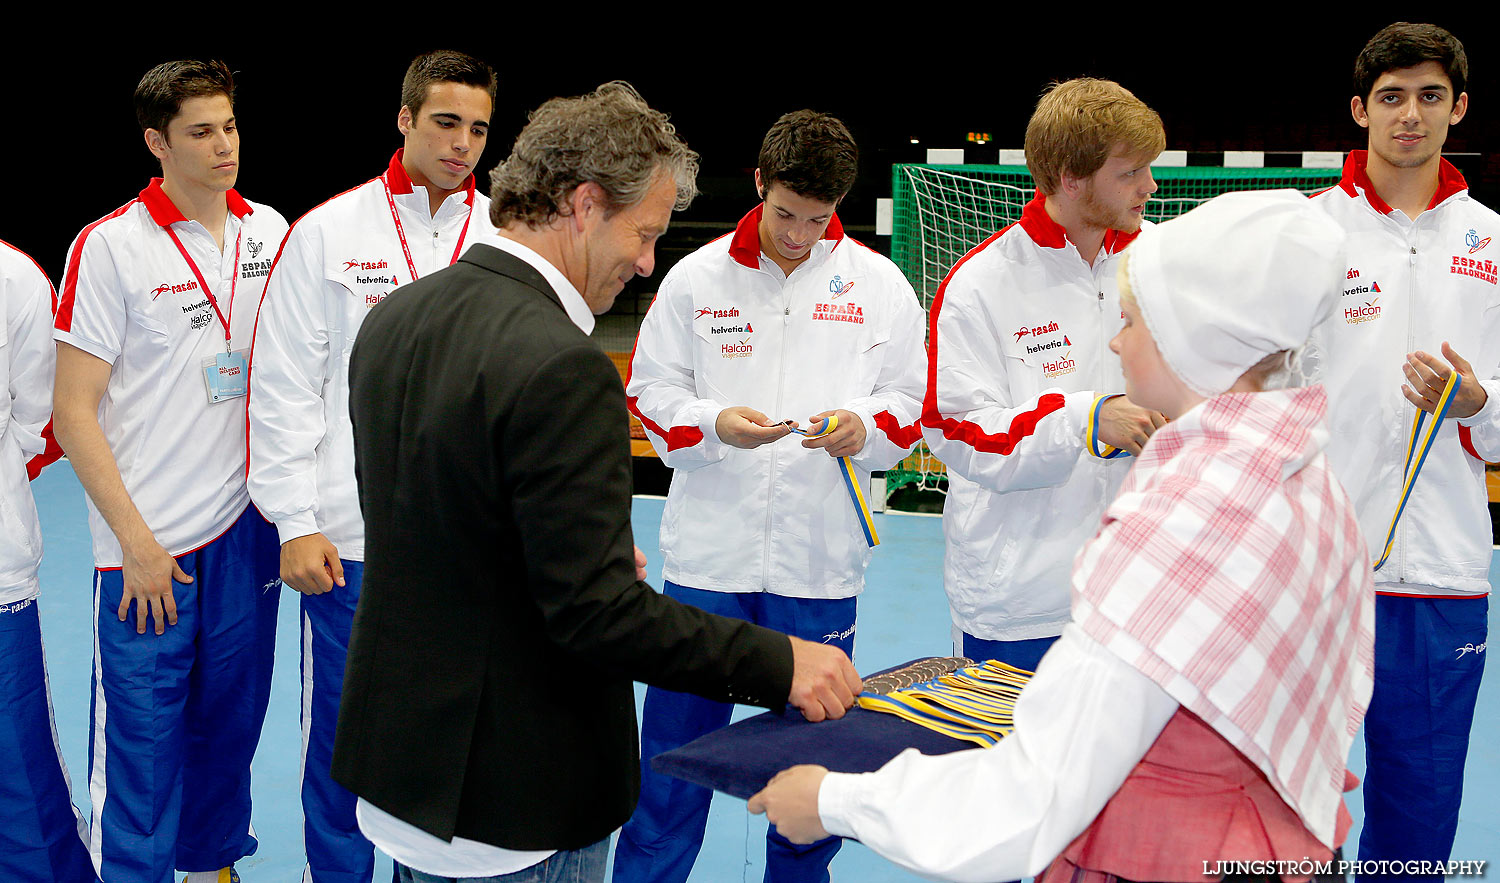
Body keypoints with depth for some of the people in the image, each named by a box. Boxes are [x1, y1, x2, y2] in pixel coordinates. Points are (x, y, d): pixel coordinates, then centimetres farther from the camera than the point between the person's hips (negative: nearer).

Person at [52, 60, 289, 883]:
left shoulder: (270, 230, 5)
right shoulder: (110, 246, -9)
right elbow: (73, 412, -8)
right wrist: (137, 542, -12)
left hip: (247, 526, 5)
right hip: (146, 546, -4)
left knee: (229, 723, 16)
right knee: (140, 743, 1)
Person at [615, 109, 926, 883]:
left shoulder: (877, 284, 3)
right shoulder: (697, 277, 2)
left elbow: (911, 403, 6)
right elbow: (650, 391, 5)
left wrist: (864, 427, -16)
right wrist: (715, 423, -14)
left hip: (821, 559, 1)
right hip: (709, 551, 0)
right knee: (676, 739, 8)